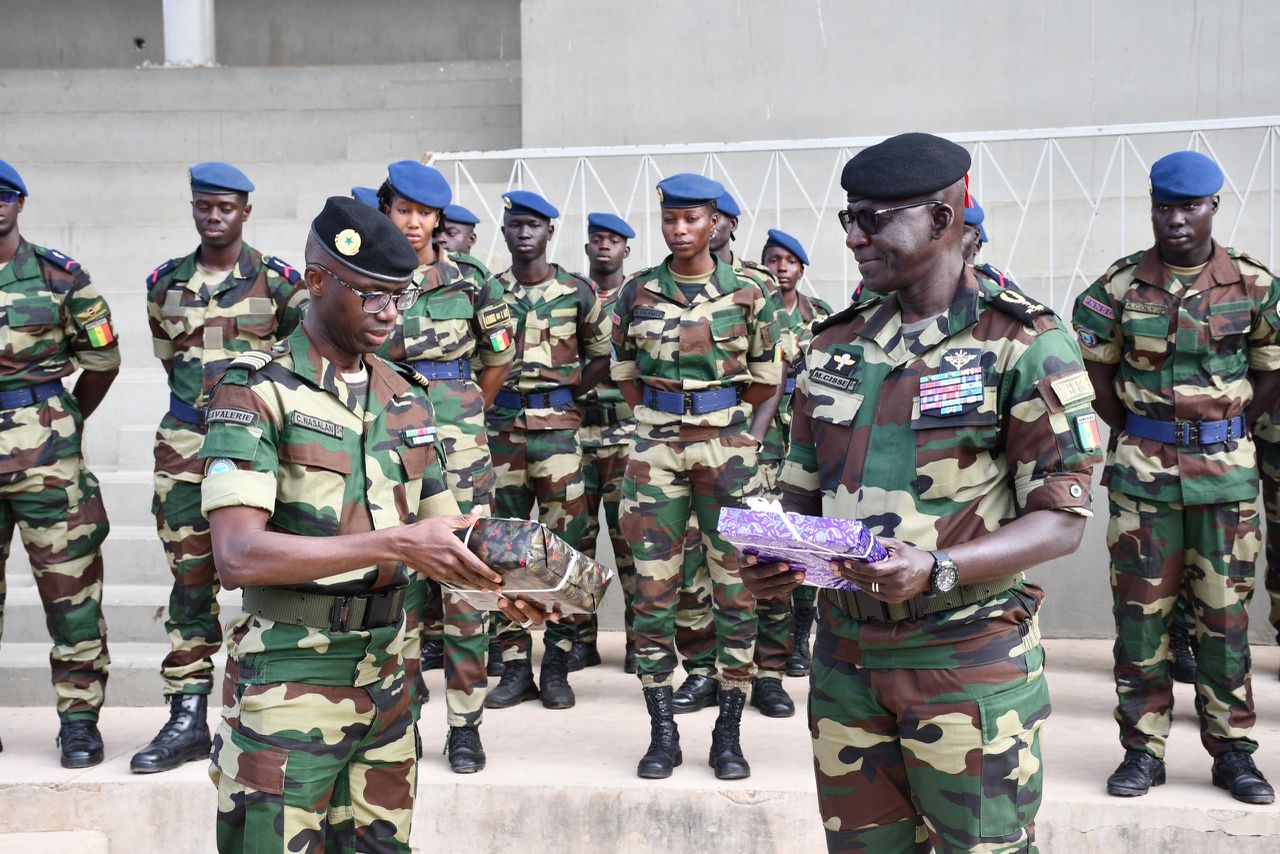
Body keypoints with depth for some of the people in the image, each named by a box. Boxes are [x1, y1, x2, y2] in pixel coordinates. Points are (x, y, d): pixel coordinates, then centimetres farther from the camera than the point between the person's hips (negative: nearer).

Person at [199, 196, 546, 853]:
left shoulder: (405, 397, 10)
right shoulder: (257, 390, -10)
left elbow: (442, 535, 14)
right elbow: (237, 555, -23)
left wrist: (499, 586, -7)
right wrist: (394, 544, -27)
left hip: (384, 678, 6)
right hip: (288, 686, -6)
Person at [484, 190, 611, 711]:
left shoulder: (577, 291, 3)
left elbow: (602, 354, 9)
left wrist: (568, 394, 0)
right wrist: (490, 398, 0)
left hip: (558, 426, -2)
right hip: (500, 426, 2)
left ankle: (556, 666, 8)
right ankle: (515, 667, 13)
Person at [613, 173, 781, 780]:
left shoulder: (747, 294, 1)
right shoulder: (637, 293, 5)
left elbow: (764, 379, 7)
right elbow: (624, 372, 13)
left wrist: (721, 429, 7)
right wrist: (662, 425, 10)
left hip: (728, 448, -1)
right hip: (655, 448, 2)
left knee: (736, 588, 1)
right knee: (653, 589, 2)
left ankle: (728, 734, 12)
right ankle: (662, 732, 13)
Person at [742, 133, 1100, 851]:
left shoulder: (1024, 343, -8)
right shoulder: (838, 342, 10)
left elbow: (1061, 520, -10)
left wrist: (937, 569, -26)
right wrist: (777, 556, -6)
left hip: (969, 663, -5)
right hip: (845, 655, 5)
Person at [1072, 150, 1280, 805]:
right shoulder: (1119, 286, -1)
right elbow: (1094, 372, 8)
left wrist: (1225, 431, 5)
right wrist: (1135, 437, 6)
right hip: (1142, 471, 0)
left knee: (1225, 614, 7)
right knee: (1140, 611, 3)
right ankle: (1143, 749, 13)